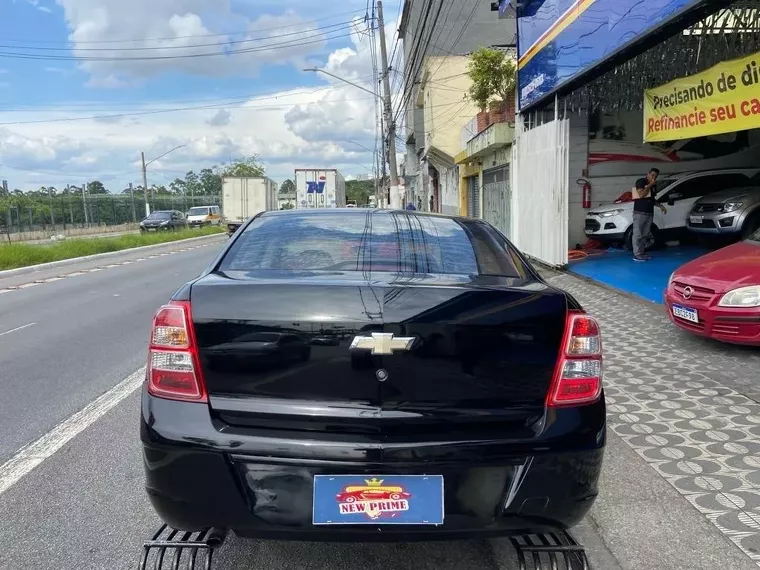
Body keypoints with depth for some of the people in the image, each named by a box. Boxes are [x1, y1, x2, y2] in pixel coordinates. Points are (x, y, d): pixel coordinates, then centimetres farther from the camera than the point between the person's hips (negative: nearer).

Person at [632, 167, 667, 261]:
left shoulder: (654, 185, 18)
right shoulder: (641, 181, -5)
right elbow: (641, 195, -18)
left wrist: (660, 205, 13)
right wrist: (650, 185, -12)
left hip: (649, 213, 8)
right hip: (639, 212, -8)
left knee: (645, 234, 9)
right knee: (638, 234, -7)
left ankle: (642, 253, 14)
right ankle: (637, 255, -8)